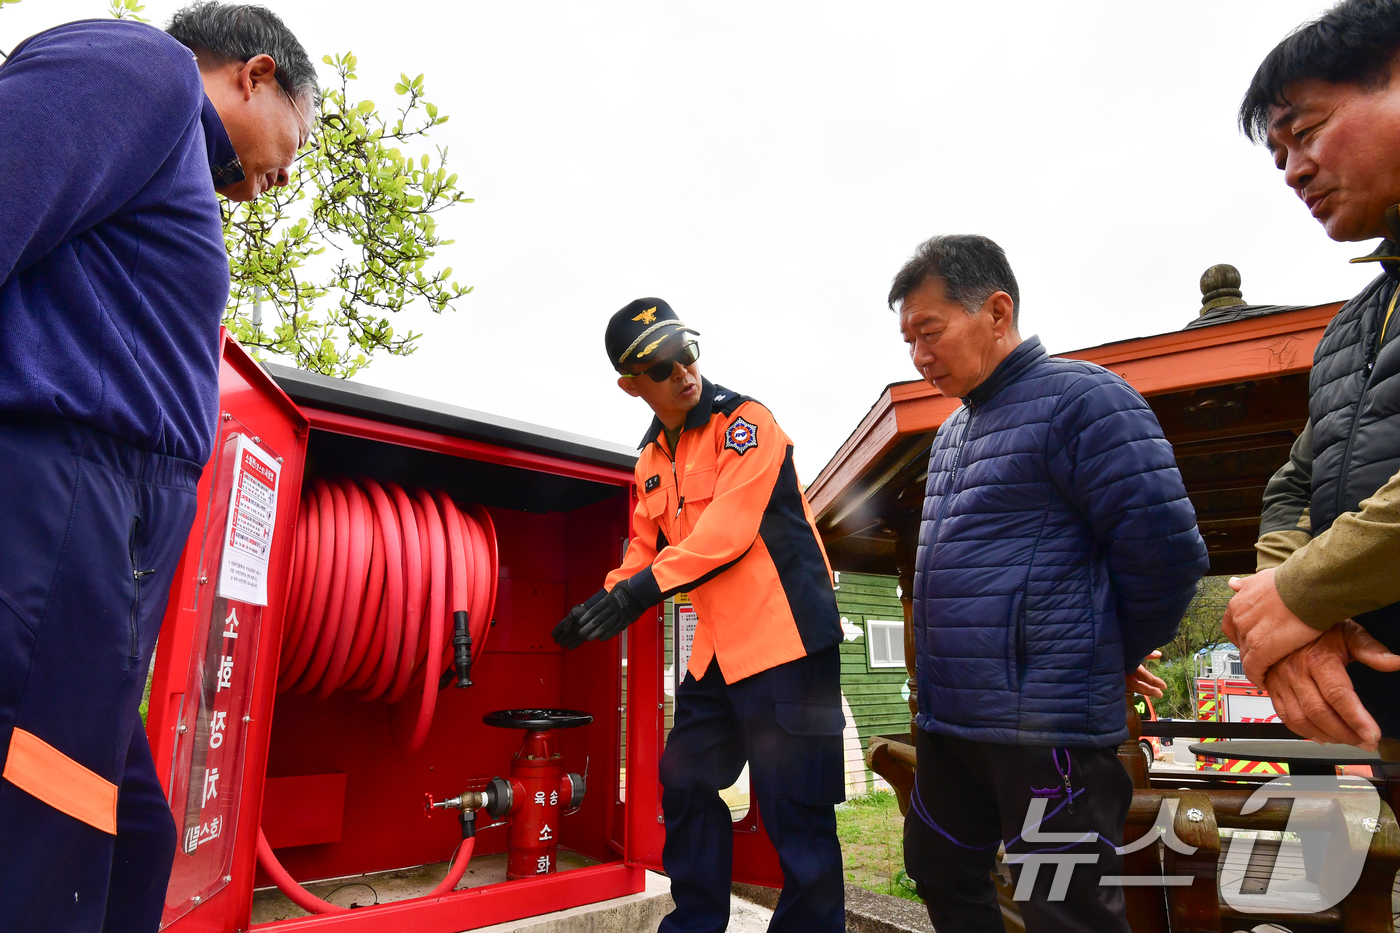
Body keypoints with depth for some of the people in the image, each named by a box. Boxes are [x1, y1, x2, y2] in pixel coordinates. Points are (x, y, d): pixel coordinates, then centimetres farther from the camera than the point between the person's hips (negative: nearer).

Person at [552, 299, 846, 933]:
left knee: (794, 810, -3)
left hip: (785, 635, -8)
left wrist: (642, 590, -27)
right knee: (685, 782, 17)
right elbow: (645, 549, 16)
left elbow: (728, 528, -22)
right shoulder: (650, 459, 12)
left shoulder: (744, 423, -11)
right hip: (719, 648, 8)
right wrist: (600, 607, 1)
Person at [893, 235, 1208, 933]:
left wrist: (1115, 656, 0)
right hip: (949, 717, 9)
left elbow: (1166, 549, -16)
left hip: (1043, 725, -8)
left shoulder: (1080, 398, -12)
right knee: (941, 875, 20)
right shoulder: (952, 432, 15)